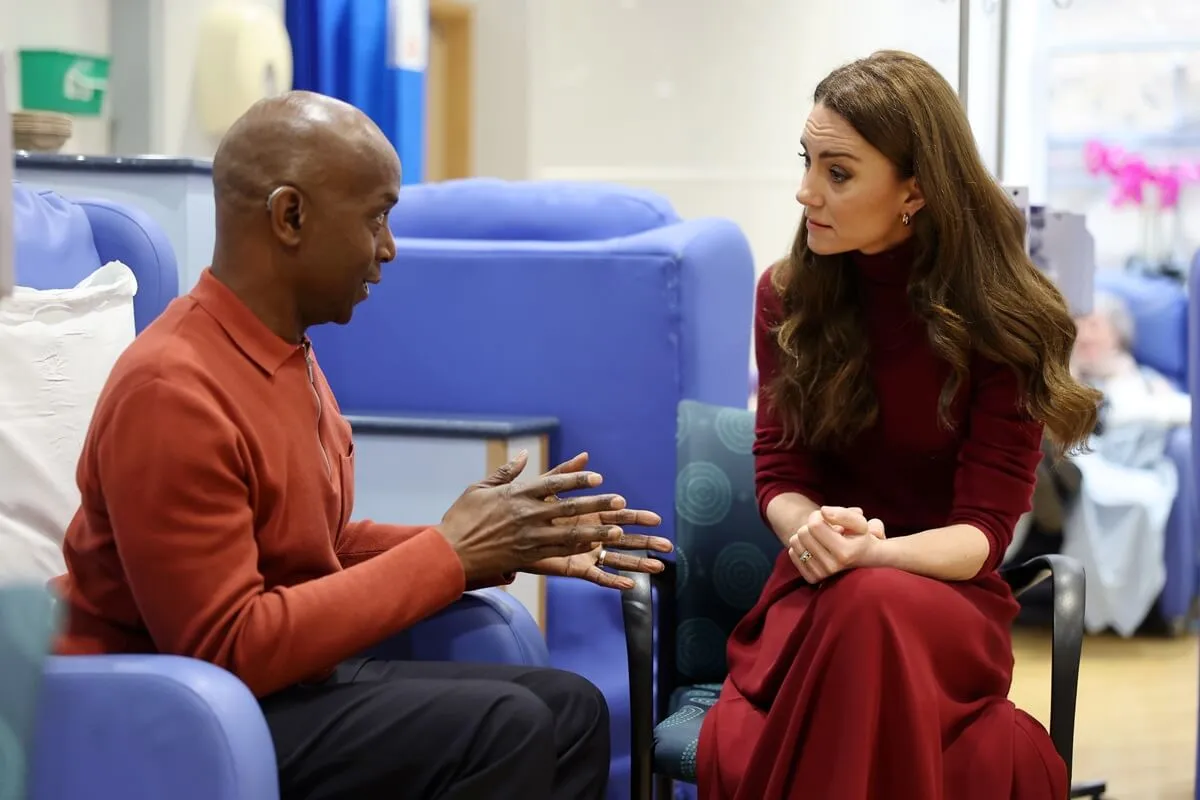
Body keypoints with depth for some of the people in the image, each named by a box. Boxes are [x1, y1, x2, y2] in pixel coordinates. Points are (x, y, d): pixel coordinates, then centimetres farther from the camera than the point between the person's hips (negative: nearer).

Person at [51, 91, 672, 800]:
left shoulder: (286, 353, 6)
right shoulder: (172, 391, -22)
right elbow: (229, 652, -25)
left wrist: (511, 546, 3)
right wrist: (450, 553, -22)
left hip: (290, 678, 9)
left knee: (571, 709, 2)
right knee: (503, 726, -22)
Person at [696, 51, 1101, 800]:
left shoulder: (1006, 316, -8)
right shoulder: (789, 295, 2)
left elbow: (985, 528, -10)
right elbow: (781, 473, 2)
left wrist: (875, 552, -31)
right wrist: (813, 530, -23)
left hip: (951, 593, -2)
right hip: (816, 594, 2)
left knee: (870, 606, -41)